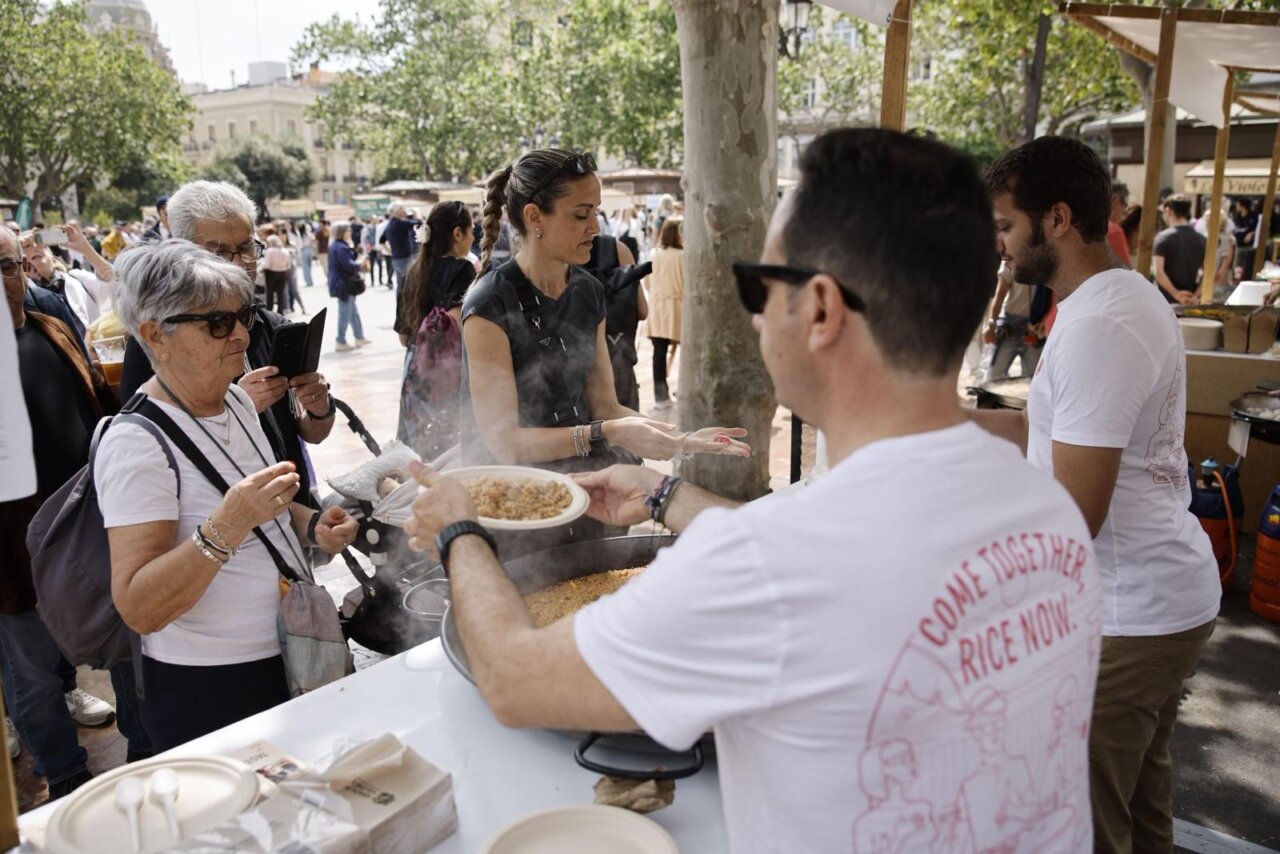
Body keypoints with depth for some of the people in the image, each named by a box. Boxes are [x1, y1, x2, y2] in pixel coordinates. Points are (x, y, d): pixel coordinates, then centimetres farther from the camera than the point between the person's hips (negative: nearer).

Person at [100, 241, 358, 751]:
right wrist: (226, 527, -38)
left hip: (289, 661, 8)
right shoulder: (136, 445, -22)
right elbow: (138, 610, -26)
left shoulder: (237, 400, 2)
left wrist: (311, 526, -2)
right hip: (207, 693, -8)